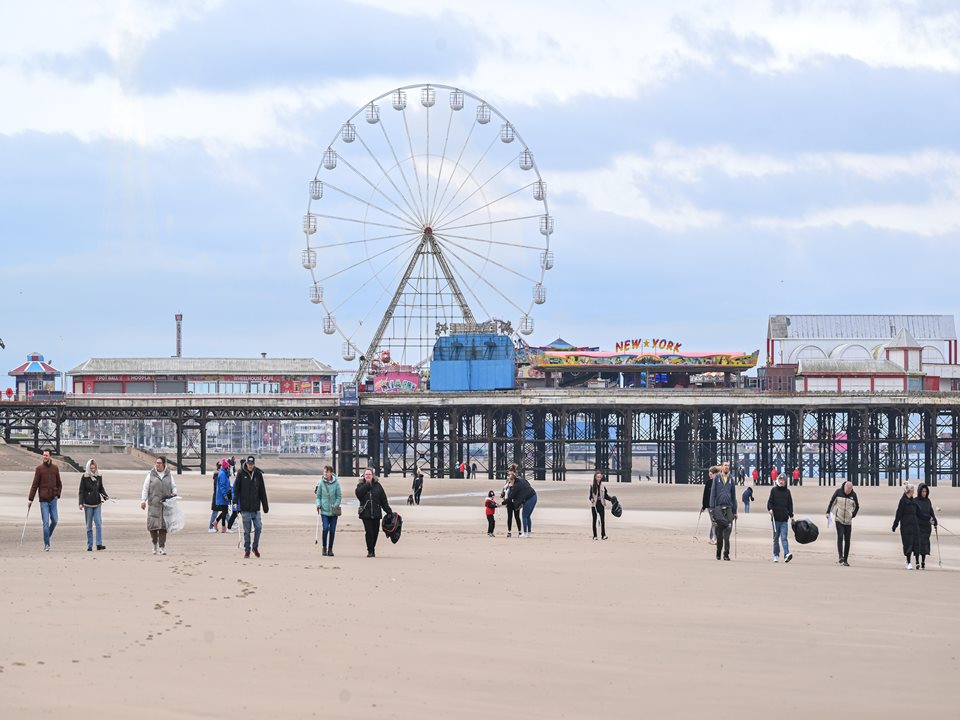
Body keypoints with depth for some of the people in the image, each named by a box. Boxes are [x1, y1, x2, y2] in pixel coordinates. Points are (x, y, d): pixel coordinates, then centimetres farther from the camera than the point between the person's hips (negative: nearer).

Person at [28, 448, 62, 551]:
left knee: (55, 520, 2)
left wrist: (57, 495, 2)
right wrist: (30, 499, -4)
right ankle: (46, 544, 2)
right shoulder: (39, 468, -1)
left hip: (53, 499, 3)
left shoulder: (55, 468, 7)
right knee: (46, 522, -5)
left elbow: (59, 484, 15)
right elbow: (35, 485, -1)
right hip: (43, 500, -3)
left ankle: (48, 536, 26)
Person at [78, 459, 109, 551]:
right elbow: (81, 491, -1)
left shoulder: (98, 477, 7)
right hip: (88, 505, -2)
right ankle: (89, 545, 8)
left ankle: (99, 544, -11)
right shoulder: (84, 477, -1)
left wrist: (105, 496, -2)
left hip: (97, 504, 2)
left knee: (99, 524, -9)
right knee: (89, 526, 3)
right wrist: (81, 503, -9)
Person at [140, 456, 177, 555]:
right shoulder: (151, 475, 7)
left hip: (165, 505, 1)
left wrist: (174, 493, -2)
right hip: (153, 504, -1)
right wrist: (143, 500, -3)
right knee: (153, 525, -7)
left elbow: (173, 486, 19)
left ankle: (162, 547, -3)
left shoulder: (169, 475, 12)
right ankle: (155, 544, 16)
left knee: (163, 526, -5)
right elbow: (145, 489, 6)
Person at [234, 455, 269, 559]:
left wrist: (265, 506, 8)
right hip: (245, 507, -1)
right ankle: (247, 550, 10)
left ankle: (255, 547, 14)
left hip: (256, 507, 2)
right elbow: (236, 488, 1)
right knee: (247, 530, 2)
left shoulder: (258, 474, 4)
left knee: (258, 527, -5)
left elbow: (262, 491, 9)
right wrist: (235, 501, -10)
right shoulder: (241, 473, -1)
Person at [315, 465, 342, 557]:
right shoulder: (321, 483, 0)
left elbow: (339, 496, 1)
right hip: (324, 510, 0)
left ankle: (330, 549, 16)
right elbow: (318, 496, 9)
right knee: (325, 528, -13)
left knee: (332, 530, 4)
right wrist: (318, 504, -7)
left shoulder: (336, 483, -3)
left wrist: (335, 506, -10)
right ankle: (324, 548, 3)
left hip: (333, 511, 0)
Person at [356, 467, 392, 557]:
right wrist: (367, 484, -14)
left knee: (375, 532, 6)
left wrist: (389, 511, 6)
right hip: (366, 513, -2)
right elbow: (359, 493, -16)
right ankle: (370, 551, -4)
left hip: (376, 513, 2)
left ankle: (372, 549, 24)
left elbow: (383, 499, 8)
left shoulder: (377, 485, 7)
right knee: (369, 532, -10)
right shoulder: (361, 485, 5)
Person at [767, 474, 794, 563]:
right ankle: (776, 555, 15)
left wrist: (791, 515, 7)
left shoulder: (787, 491, 9)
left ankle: (787, 554, -21)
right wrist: (770, 509, -16)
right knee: (776, 537, 8)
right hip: (775, 518, 0)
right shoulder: (774, 490, 5)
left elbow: (790, 504, 13)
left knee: (784, 537, -11)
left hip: (784, 519, 0)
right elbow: (770, 501, 3)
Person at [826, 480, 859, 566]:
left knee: (847, 540, 1)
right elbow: (831, 501, 8)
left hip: (848, 521, 2)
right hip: (838, 519, -2)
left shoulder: (853, 495, 1)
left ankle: (845, 560, 6)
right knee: (840, 536, -18)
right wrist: (828, 512, 2)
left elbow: (857, 507, 15)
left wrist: (853, 515, 5)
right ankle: (840, 557, -21)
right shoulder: (838, 492, -3)